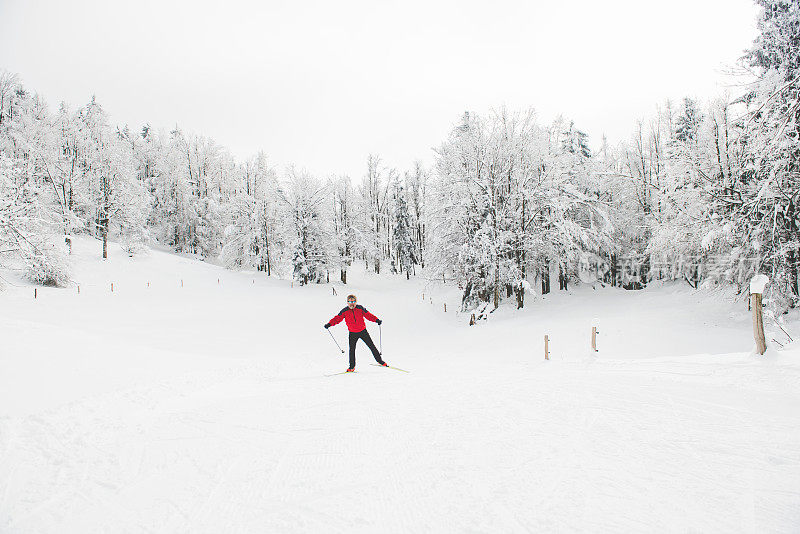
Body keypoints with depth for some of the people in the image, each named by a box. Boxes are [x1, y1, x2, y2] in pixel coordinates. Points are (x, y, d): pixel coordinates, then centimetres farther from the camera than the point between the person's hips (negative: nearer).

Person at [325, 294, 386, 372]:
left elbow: (368, 315, -3)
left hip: (363, 331, 0)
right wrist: (329, 324, -21)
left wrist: (376, 320, -15)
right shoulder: (344, 311, -6)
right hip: (353, 333, 0)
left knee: (372, 346, 4)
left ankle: (379, 360, 20)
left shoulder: (360, 308, -6)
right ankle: (352, 367, 9)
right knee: (352, 350, -5)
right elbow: (337, 318, -7)